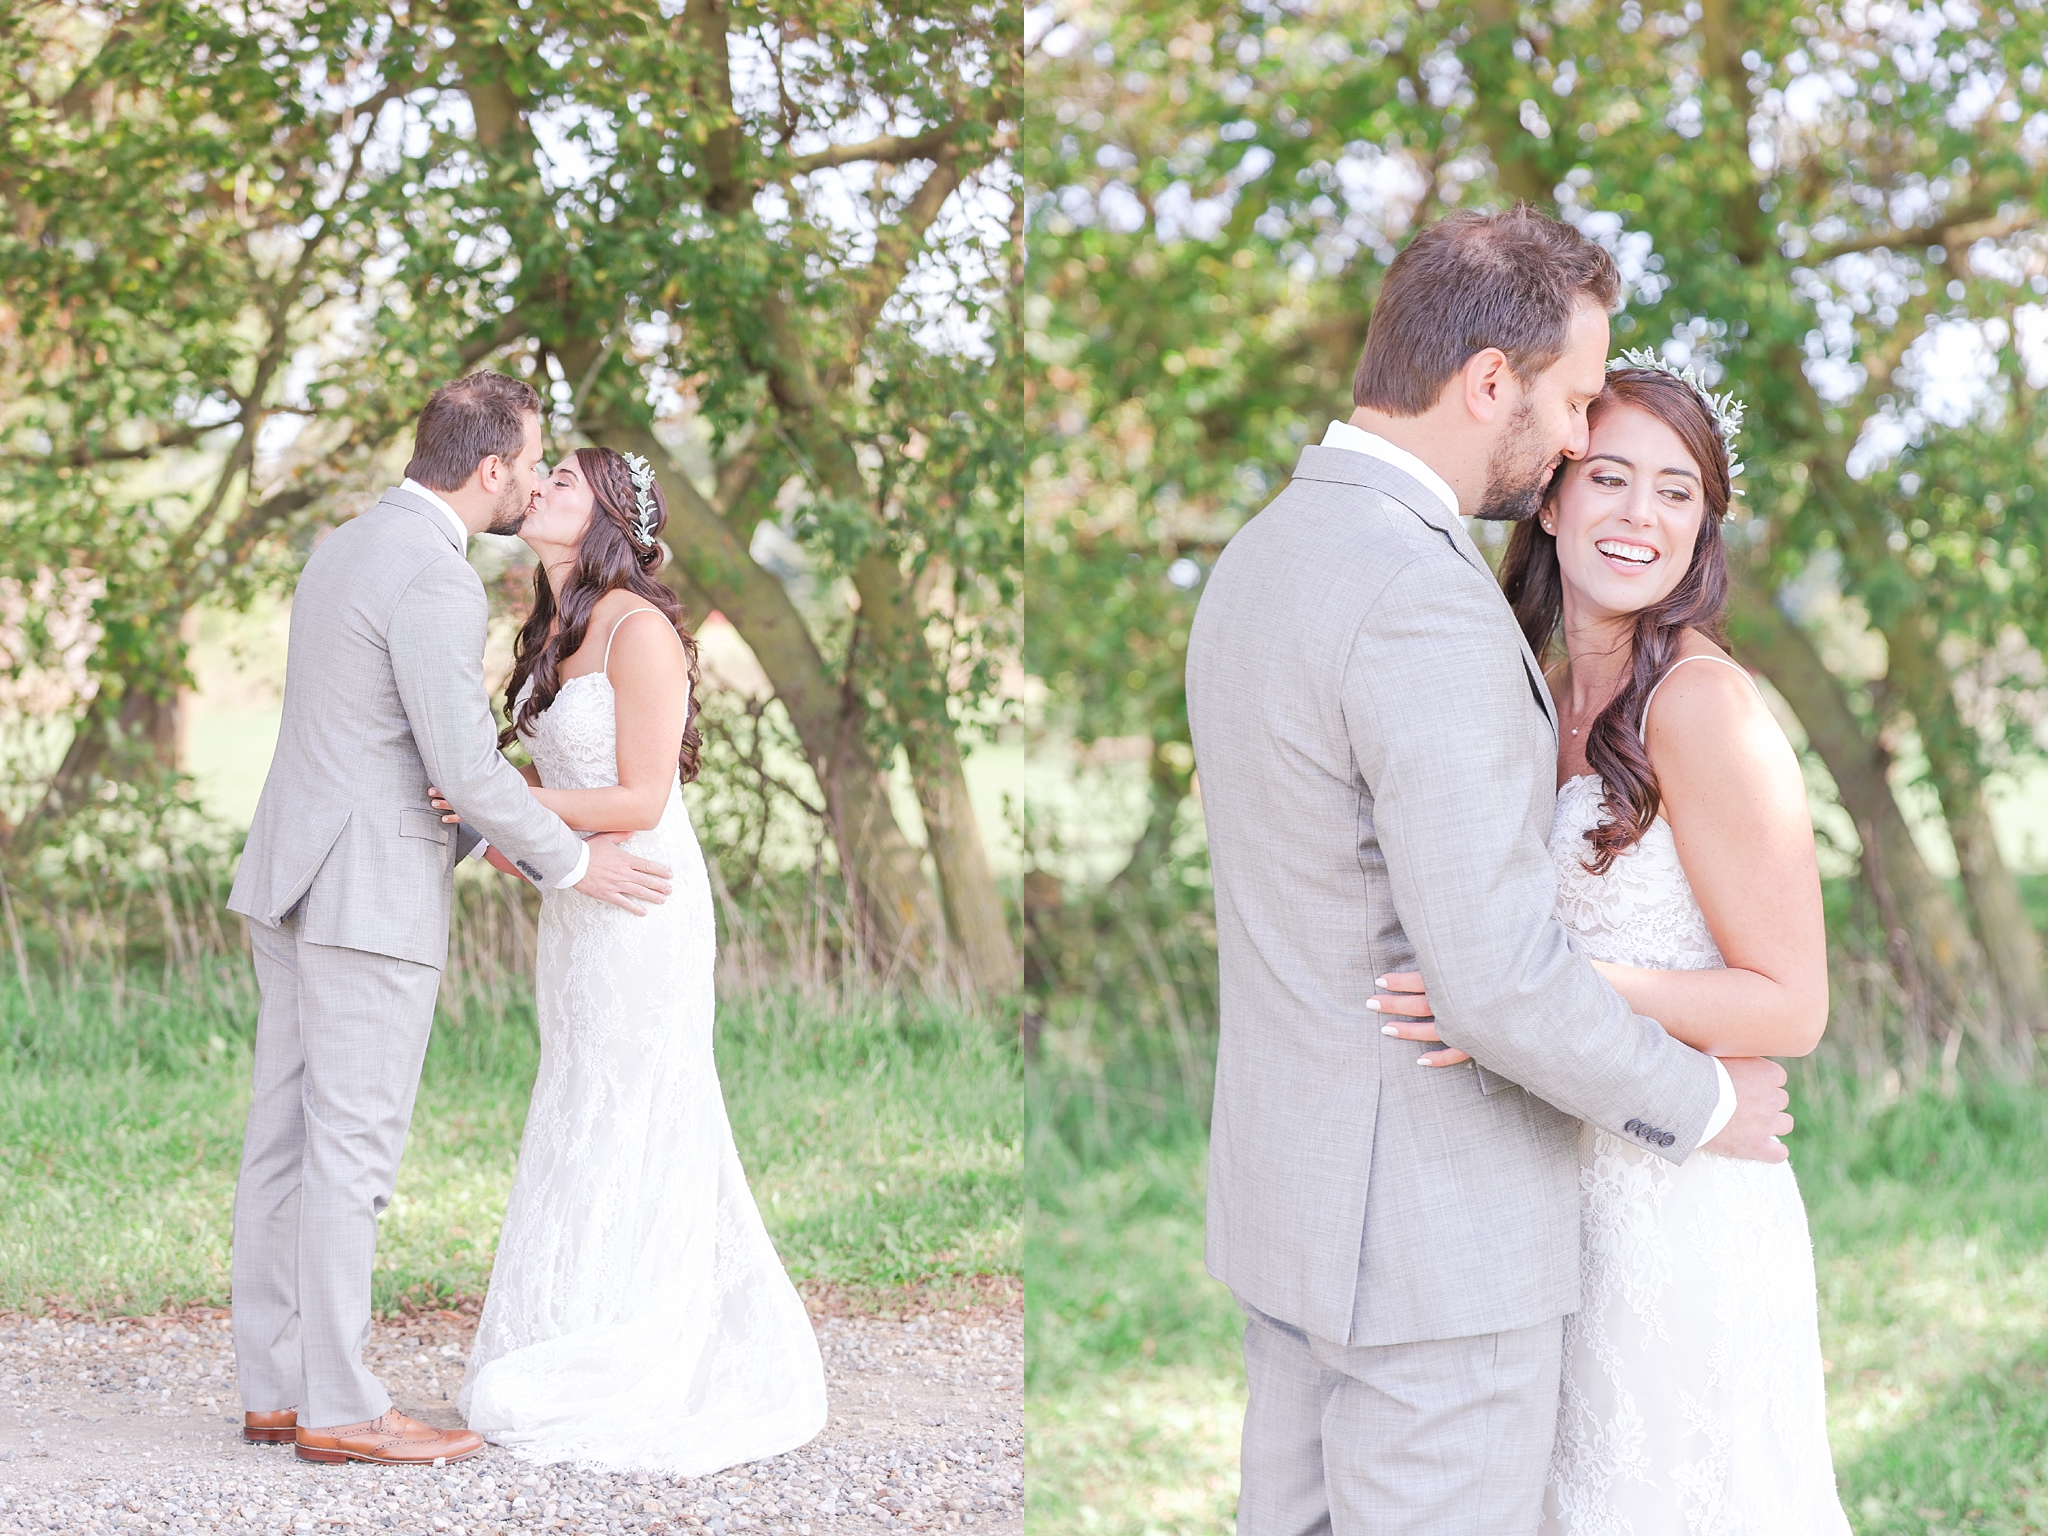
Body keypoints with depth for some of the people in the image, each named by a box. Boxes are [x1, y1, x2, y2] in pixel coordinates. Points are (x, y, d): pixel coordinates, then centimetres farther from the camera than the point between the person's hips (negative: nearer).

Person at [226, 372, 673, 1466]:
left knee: (286, 1137, 9)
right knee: (350, 1152, -5)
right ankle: (338, 1410, -1)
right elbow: (466, 763, -19)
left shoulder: (344, 547, 13)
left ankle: (274, 1389, 14)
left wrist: (481, 831, 22)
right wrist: (569, 862, -5)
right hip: (370, 896, -10)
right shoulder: (434, 581, -18)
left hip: (294, 880, 10)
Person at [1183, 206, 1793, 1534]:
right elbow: (1498, 979, -28)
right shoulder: (1426, 602, -25)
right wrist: (1701, 1101, -10)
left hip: (1298, 1180, 9)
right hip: (1433, 1227, -9)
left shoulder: (1260, 560, 7)